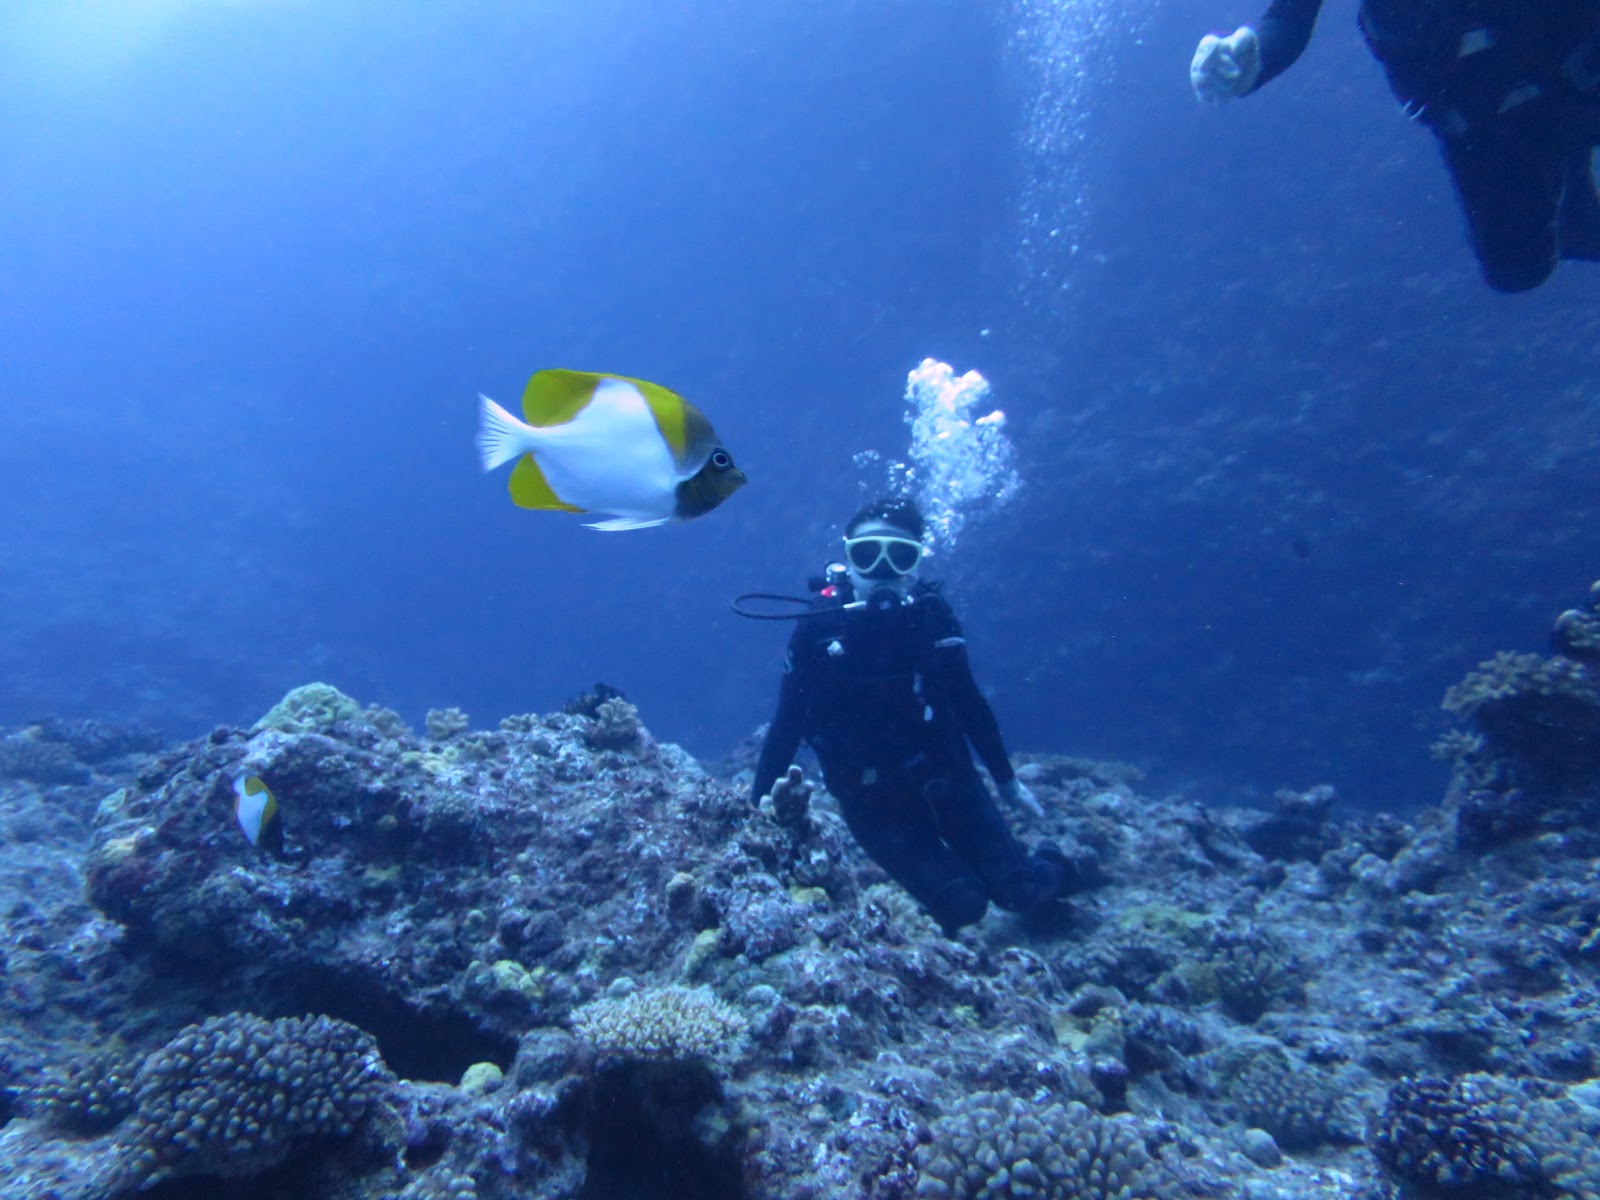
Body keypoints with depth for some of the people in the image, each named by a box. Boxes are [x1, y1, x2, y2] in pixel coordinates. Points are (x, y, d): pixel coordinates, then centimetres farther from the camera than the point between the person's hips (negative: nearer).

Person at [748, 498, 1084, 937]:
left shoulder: (931, 614, -9)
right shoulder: (819, 625, -15)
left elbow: (969, 702, 3)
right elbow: (787, 723, -10)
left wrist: (1007, 779, 11)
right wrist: (757, 805, -10)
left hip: (946, 775, 2)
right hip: (872, 798, -2)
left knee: (1022, 892, -3)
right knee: (963, 903, -15)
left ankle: (1048, 866, 32)